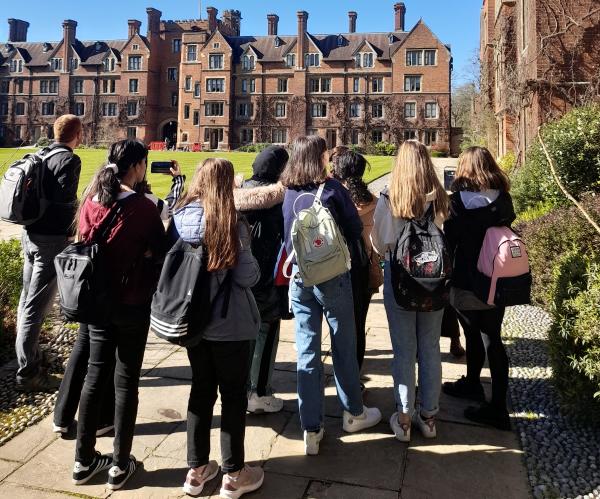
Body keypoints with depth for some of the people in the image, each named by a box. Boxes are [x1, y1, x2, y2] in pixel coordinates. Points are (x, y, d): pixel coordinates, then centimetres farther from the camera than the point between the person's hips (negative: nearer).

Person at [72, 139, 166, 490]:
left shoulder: (92, 202, -1)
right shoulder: (143, 207, -16)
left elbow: (84, 245, 10)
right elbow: (160, 254, -10)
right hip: (132, 305, -5)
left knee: (96, 375, 16)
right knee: (126, 382, 7)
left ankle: (84, 460, 26)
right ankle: (120, 464, 18)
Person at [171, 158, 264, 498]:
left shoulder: (179, 219, -3)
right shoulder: (232, 224, -17)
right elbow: (248, 277, -15)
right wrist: (252, 263, 4)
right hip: (230, 323, -5)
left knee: (201, 390, 18)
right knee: (234, 395, 9)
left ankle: (197, 471, 29)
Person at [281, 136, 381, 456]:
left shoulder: (288, 192, 2)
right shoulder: (331, 188, -9)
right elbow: (355, 229, -2)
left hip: (299, 278, 3)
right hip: (332, 276, -3)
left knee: (306, 350, 6)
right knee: (344, 345, 12)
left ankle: (311, 429, 11)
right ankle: (353, 413, 30)